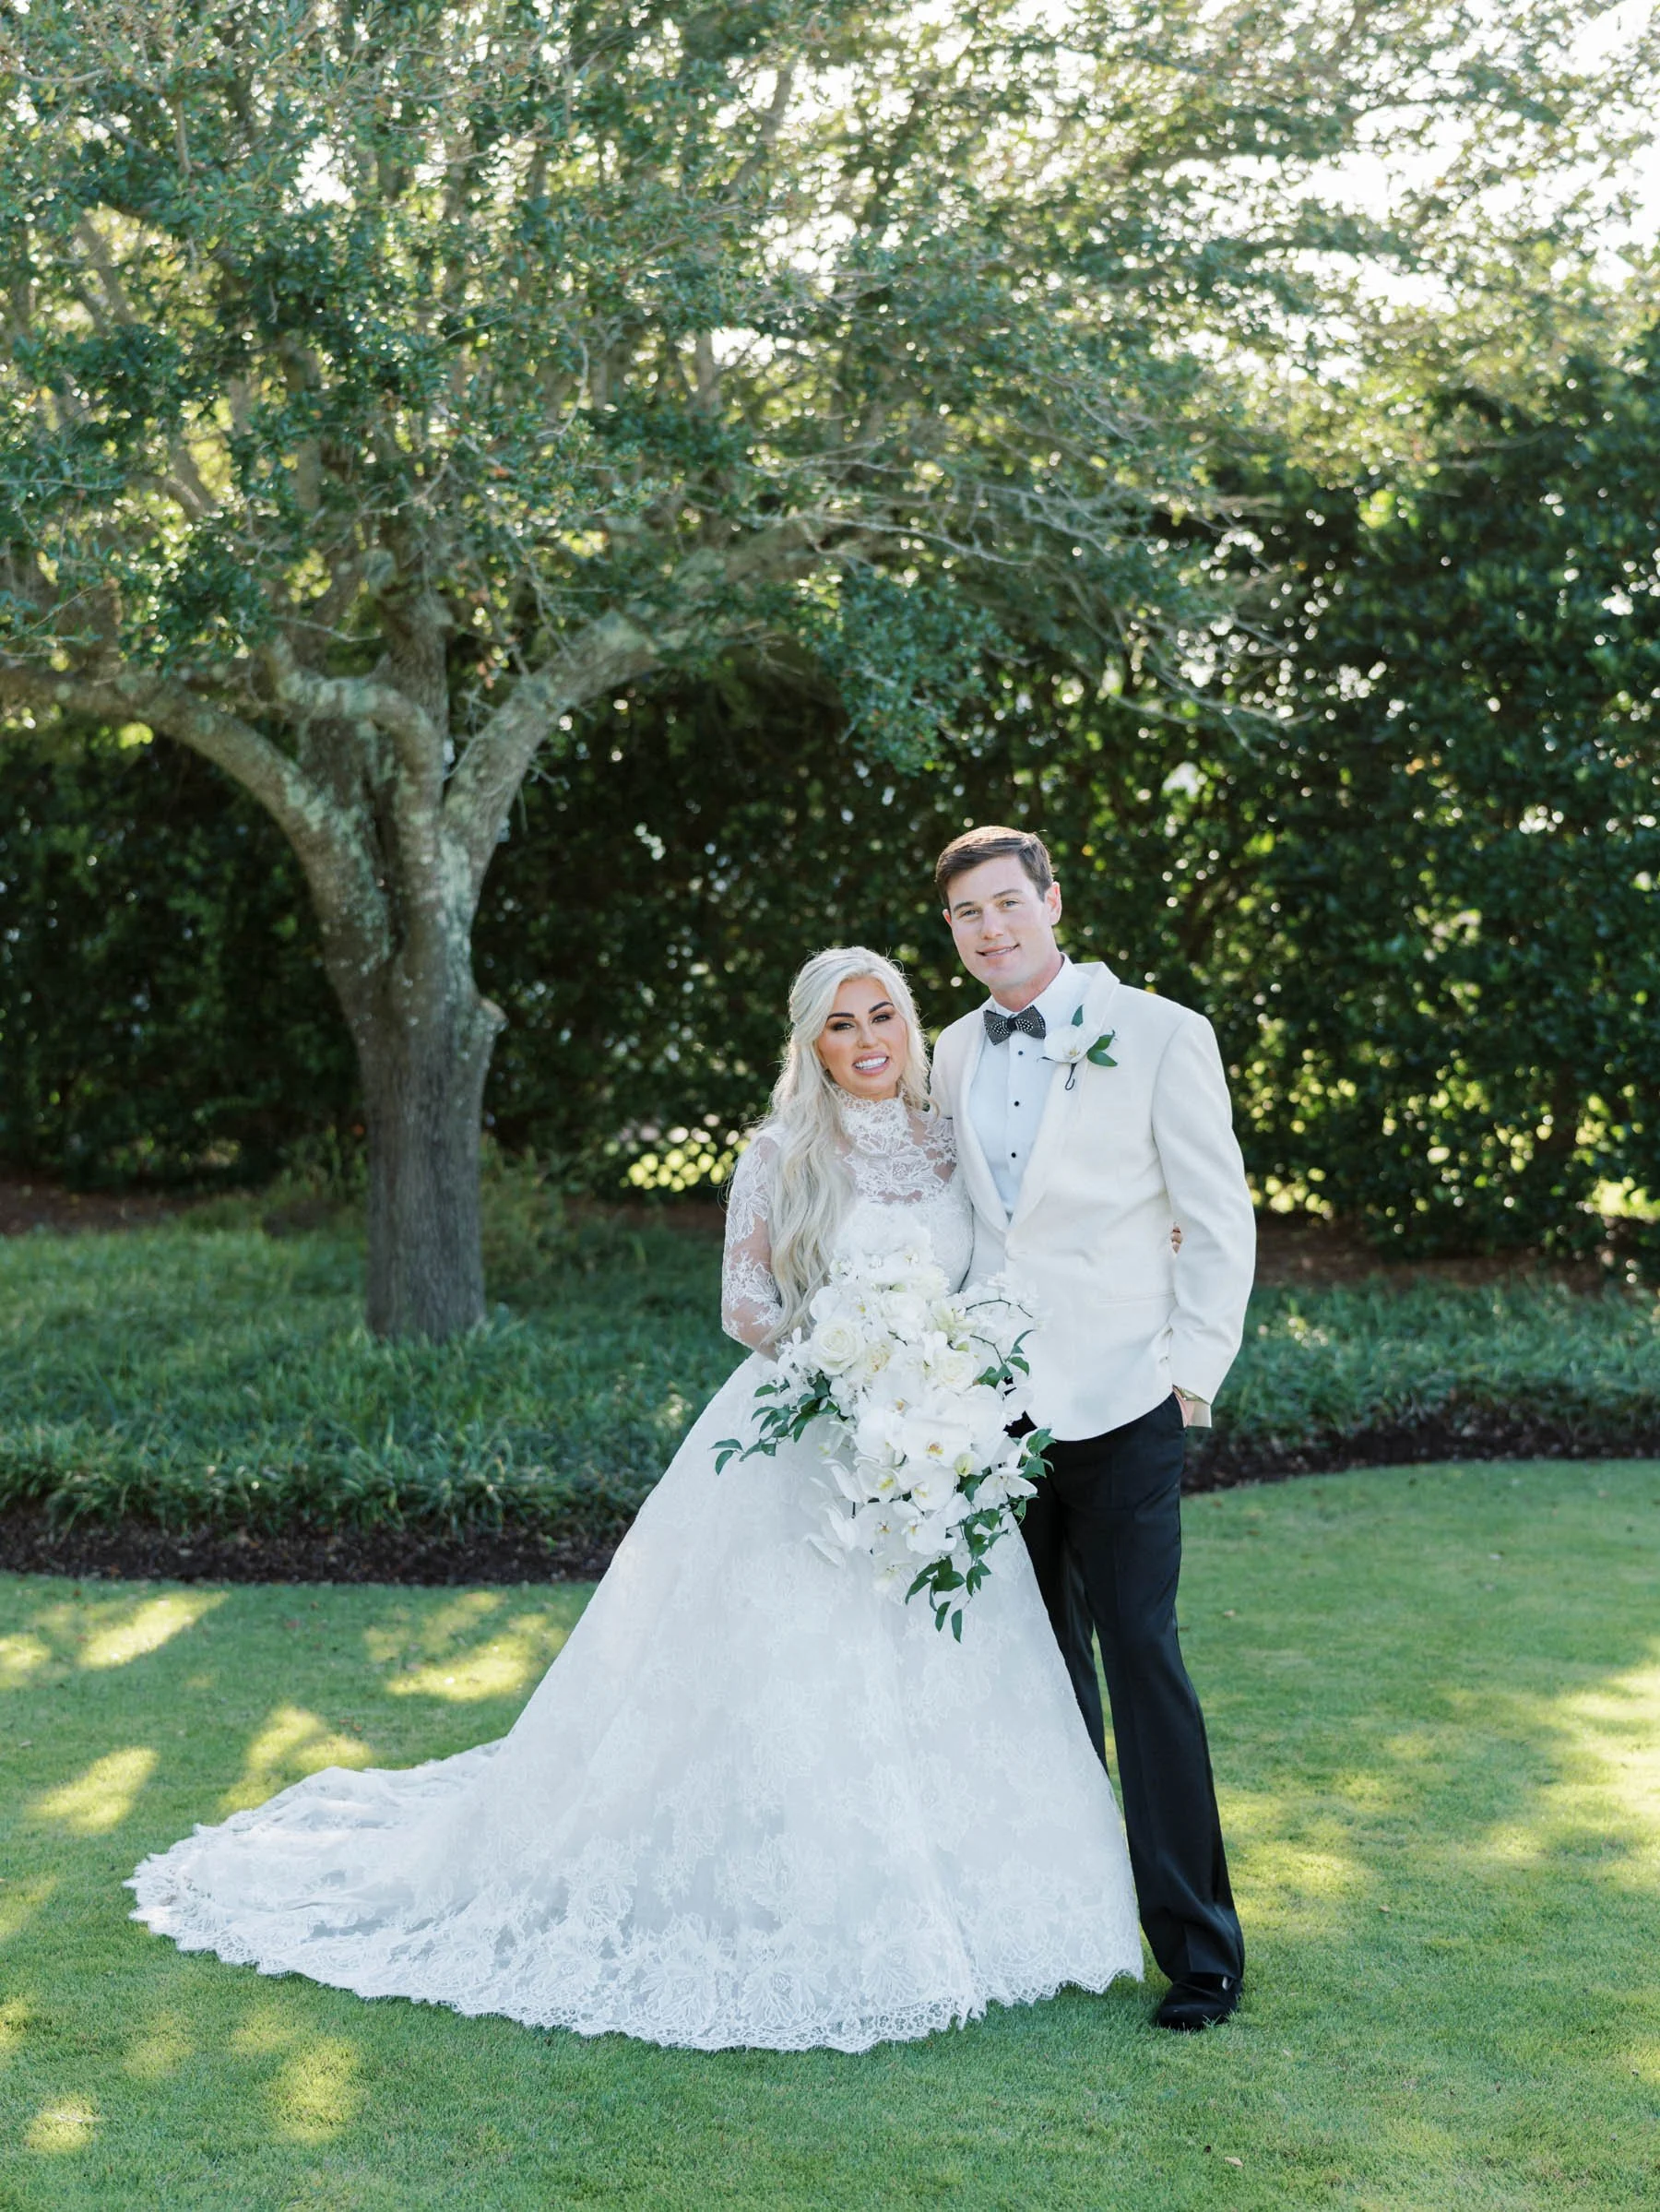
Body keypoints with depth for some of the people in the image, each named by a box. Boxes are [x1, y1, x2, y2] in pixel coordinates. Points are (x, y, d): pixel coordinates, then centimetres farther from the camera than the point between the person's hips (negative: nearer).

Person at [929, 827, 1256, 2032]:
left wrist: (1191, 1377, -8)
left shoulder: (1161, 1036, -5)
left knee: (1142, 1657, -5)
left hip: (1119, 1403, -5)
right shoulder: (956, 1053, 10)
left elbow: (1219, 1221, -4)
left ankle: (1199, 1950, 4)